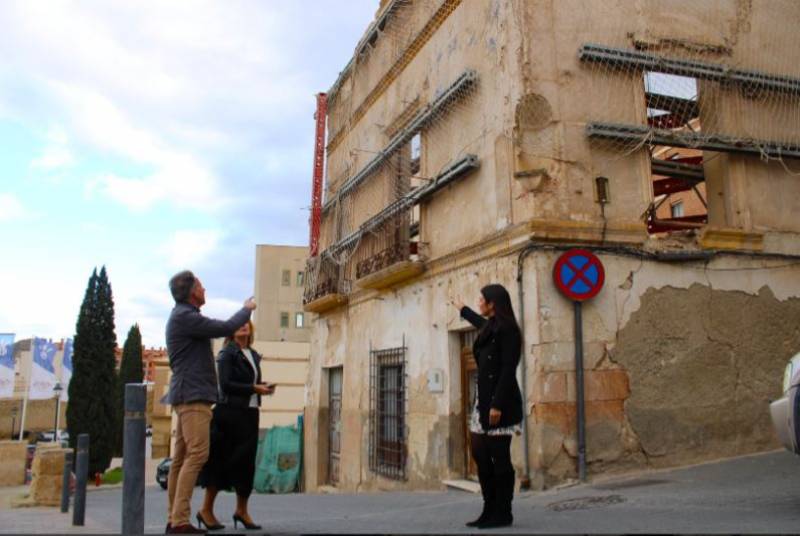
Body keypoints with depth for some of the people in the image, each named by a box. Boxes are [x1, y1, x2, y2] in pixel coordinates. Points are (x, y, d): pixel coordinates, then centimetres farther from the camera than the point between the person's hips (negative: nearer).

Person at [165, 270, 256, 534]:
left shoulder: (184, 316, 21)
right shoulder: (184, 316, -12)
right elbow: (226, 328, -15)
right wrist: (247, 309, 1)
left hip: (188, 395, 11)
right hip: (193, 394, -11)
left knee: (182, 457, 8)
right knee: (197, 454, -15)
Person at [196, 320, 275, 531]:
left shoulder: (254, 355, 16)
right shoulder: (227, 353, -4)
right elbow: (226, 384, -13)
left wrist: (264, 387, -2)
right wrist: (254, 388, -16)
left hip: (250, 413, 6)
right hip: (230, 412, -6)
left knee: (246, 461, 7)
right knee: (222, 461, -3)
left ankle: (242, 510, 17)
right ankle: (206, 510, 9)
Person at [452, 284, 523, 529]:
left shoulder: (506, 328, -11)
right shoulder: (490, 327, 16)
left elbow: (508, 370, -17)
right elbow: (479, 322, 42)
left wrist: (498, 404, -23)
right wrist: (462, 309, 60)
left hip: (500, 400, -9)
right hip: (484, 398, 9)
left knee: (499, 456, -4)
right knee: (480, 452, 8)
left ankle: (503, 514, 5)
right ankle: (490, 510, 14)